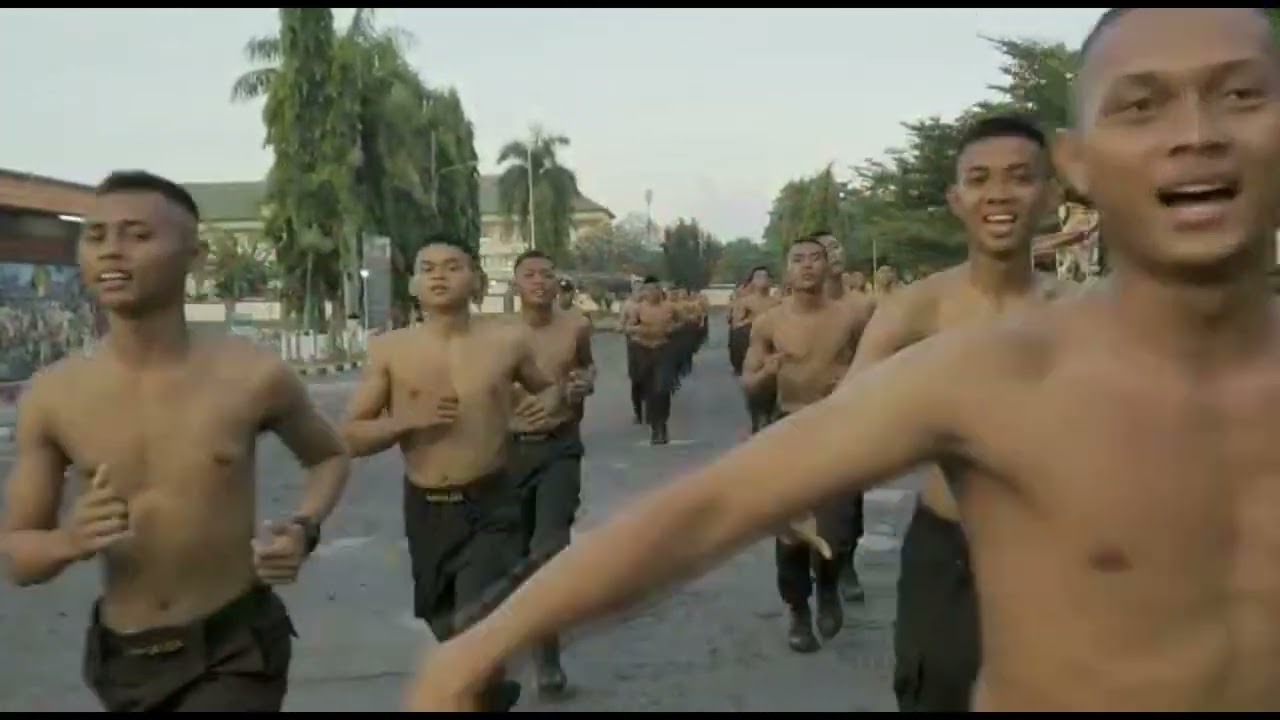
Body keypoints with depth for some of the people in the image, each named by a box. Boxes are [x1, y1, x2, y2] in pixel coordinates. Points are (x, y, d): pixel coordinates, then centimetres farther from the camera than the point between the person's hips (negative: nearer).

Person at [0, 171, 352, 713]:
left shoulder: (253, 377, -12)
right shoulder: (51, 396, -8)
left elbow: (331, 457, 8)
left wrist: (304, 528, -11)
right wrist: (68, 541, -22)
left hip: (236, 651, -3)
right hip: (122, 660, 3)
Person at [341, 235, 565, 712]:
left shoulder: (508, 341, -3)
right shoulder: (390, 350, -3)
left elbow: (550, 387, 16)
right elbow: (351, 437, -1)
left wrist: (550, 401, -7)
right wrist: (407, 422, -18)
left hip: (491, 505, -2)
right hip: (425, 510, 2)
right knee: (449, 631, 20)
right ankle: (490, 690, 51)